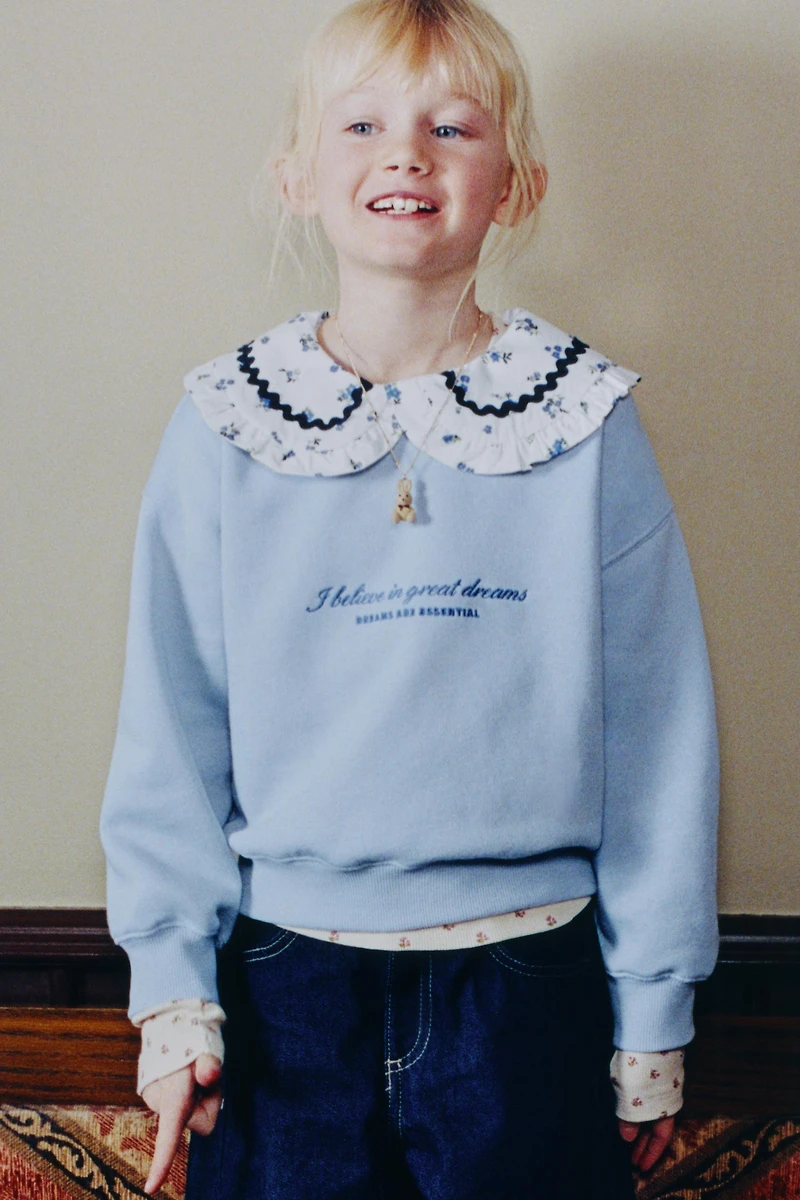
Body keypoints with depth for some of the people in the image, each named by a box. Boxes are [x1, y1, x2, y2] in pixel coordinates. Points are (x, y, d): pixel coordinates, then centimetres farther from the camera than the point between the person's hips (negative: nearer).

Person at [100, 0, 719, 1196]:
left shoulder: (589, 425, -5)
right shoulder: (224, 426, -3)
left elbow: (658, 736, 0)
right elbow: (170, 728, 2)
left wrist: (652, 1021, 3)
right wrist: (173, 984, -1)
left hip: (528, 977, 0)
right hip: (285, 977, 1)